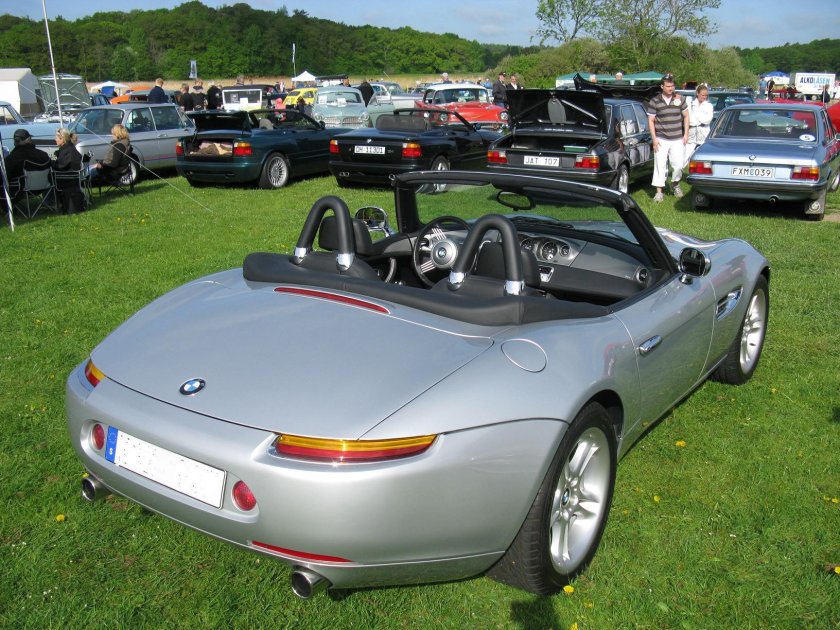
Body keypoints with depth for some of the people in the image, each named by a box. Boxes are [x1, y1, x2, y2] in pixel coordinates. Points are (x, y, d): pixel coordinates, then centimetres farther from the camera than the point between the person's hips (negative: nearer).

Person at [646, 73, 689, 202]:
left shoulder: (680, 99, 5)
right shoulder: (654, 102, -3)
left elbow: (686, 116, 13)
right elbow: (650, 120, -1)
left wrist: (686, 134, 6)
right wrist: (654, 138, -7)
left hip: (677, 139, 2)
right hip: (661, 139, -2)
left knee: (678, 164, 1)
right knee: (660, 165, -4)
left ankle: (675, 183, 28)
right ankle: (659, 192, 0)